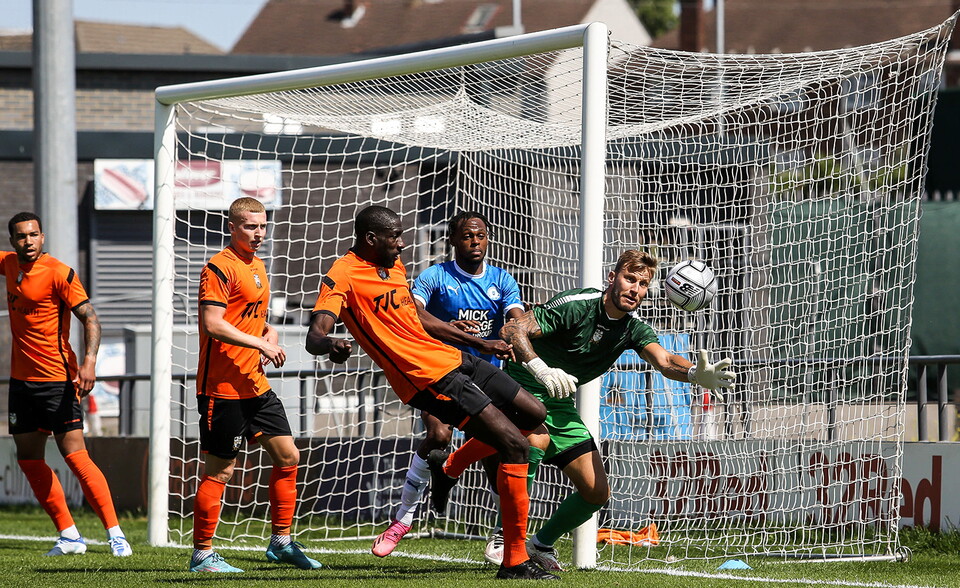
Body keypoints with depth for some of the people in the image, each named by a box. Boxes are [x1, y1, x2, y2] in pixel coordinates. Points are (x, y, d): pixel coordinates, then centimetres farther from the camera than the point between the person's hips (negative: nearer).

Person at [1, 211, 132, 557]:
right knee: (28, 459, 6)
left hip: (56, 379, -8)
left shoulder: (59, 274, -13)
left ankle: (114, 533, -10)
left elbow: (90, 318, -16)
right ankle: (69, 536, 14)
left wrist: (89, 362, -29)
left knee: (75, 457, -13)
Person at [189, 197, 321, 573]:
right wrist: (260, 344, -21)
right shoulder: (220, 267, -12)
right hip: (222, 387, -9)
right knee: (220, 470, -5)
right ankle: (202, 555, 3)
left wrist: (269, 333, 6)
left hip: (254, 384, 9)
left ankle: (281, 541, 19)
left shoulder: (257, 266, 16)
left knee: (287, 457, 8)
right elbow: (212, 324, -21)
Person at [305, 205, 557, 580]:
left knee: (534, 415, 18)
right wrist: (331, 345, -50)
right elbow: (315, 336, -25)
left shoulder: (395, 265, 14)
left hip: (454, 360, 9)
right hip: (430, 378, -9)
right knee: (515, 445, -16)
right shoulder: (343, 276, -13)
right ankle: (514, 562, -11)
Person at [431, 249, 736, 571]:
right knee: (536, 440, -38)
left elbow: (664, 361, -21)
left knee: (597, 491, 2)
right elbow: (512, 329, -28)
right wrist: (541, 369, -46)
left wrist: (696, 373, -44)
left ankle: (541, 545, 25)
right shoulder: (577, 305, -21)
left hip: (560, 405, 7)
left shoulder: (633, 328, -3)